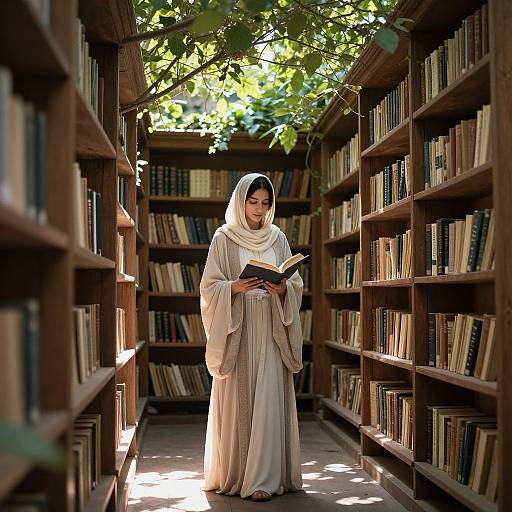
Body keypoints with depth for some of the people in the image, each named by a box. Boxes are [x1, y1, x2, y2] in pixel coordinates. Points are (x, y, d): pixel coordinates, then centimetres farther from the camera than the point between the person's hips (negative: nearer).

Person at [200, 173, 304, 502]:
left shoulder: (278, 238, 11)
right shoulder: (224, 238, 3)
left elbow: (296, 284, 11)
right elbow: (210, 286, 0)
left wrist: (283, 289, -10)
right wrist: (236, 287, -18)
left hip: (271, 330, 2)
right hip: (237, 330, -2)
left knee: (269, 400, -4)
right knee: (238, 399, -2)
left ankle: (263, 478, -1)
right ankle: (232, 475, 9)